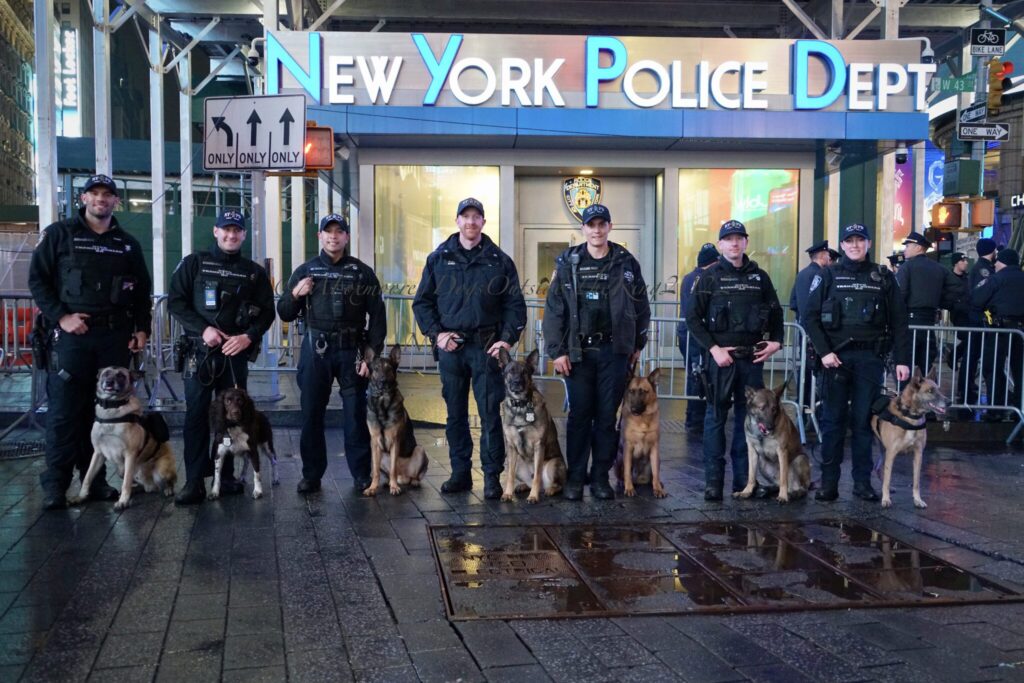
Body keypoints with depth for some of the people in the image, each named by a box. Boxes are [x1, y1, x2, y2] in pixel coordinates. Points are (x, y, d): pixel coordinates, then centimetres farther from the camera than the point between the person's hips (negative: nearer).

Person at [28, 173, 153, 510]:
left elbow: (143, 290, 20)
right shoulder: (59, 233, 4)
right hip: (72, 334, -3)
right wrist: (60, 316, -10)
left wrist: (142, 328, 9)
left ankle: (95, 480, 14)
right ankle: (55, 485, 0)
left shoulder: (128, 244, 15)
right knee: (64, 410, -5)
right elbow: (37, 279, 0)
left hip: (116, 336, 4)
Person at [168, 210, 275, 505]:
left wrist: (248, 337, -8)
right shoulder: (194, 263, 5)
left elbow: (267, 312, 10)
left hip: (236, 353, 2)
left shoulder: (254, 272, 11)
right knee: (196, 415, -5)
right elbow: (175, 301, 0)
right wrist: (203, 329, -13)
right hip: (200, 350, -2)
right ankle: (194, 482, -5)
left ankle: (226, 476, 16)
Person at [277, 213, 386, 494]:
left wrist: (372, 354, -5)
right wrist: (294, 295, -8)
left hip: (352, 352, -1)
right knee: (311, 414, 4)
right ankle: (311, 475, 13)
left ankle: (361, 474, 10)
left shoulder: (362, 272, 6)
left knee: (356, 415, 1)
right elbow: (285, 314, 13)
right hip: (315, 351, 2)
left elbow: (377, 316, 3)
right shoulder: (305, 271, 10)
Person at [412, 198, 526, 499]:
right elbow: (421, 301, 10)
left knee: (490, 414, -3)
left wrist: (508, 338, -7)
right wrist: (436, 333, -2)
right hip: (450, 346, 2)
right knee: (455, 414, 9)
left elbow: (515, 304, 5)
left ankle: (492, 476, 5)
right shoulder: (439, 259, 8)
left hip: (487, 347, -2)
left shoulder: (499, 261, 4)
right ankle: (460, 473, 19)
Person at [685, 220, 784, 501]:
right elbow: (692, 316, -3)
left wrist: (775, 341, 3)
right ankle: (713, 482, 4)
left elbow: (776, 312, 18)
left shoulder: (759, 277, 10)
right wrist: (713, 349, -10)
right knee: (716, 417, 0)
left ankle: (744, 480, 15)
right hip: (720, 356, -3)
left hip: (752, 358, 3)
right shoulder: (710, 277, 1)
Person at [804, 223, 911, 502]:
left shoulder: (883, 277, 8)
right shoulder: (829, 276, 6)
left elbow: (899, 322, 7)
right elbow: (811, 316, 1)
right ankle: (829, 482, 7)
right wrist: (824, 351, -9)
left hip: (870, 358, 1)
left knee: (864, 420, 4)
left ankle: (862, 482, 11)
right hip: (836, 356, 0)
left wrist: (902, 360, 0)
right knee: (833, 419, 2)